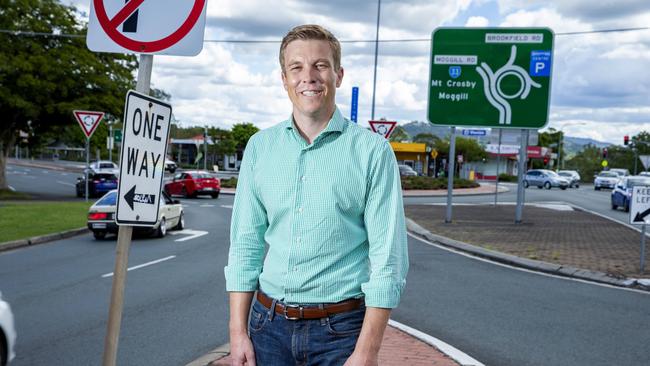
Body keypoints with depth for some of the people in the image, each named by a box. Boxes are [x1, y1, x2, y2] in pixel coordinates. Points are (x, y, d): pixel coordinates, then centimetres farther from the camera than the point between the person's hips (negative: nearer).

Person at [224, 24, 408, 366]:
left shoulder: (372, 151, -7)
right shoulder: (260, 147, 3)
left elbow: (388, 258, -9)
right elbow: (245, 243, 6)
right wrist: (238, 332, 0)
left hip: (340, 328, -3)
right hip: (269, 323, 3)